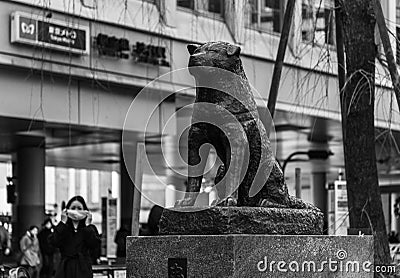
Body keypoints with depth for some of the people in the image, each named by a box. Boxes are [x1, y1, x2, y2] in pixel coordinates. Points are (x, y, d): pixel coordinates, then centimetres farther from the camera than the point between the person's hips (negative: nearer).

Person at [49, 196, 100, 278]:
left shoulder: (89, 228, 11)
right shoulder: (61, 228, 11)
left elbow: (95, 244, -6)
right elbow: (54, 242, -7)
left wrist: (88, 225, -5)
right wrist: (63, 222, -5)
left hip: (83, 269, 0)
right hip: (66, 268, 1)